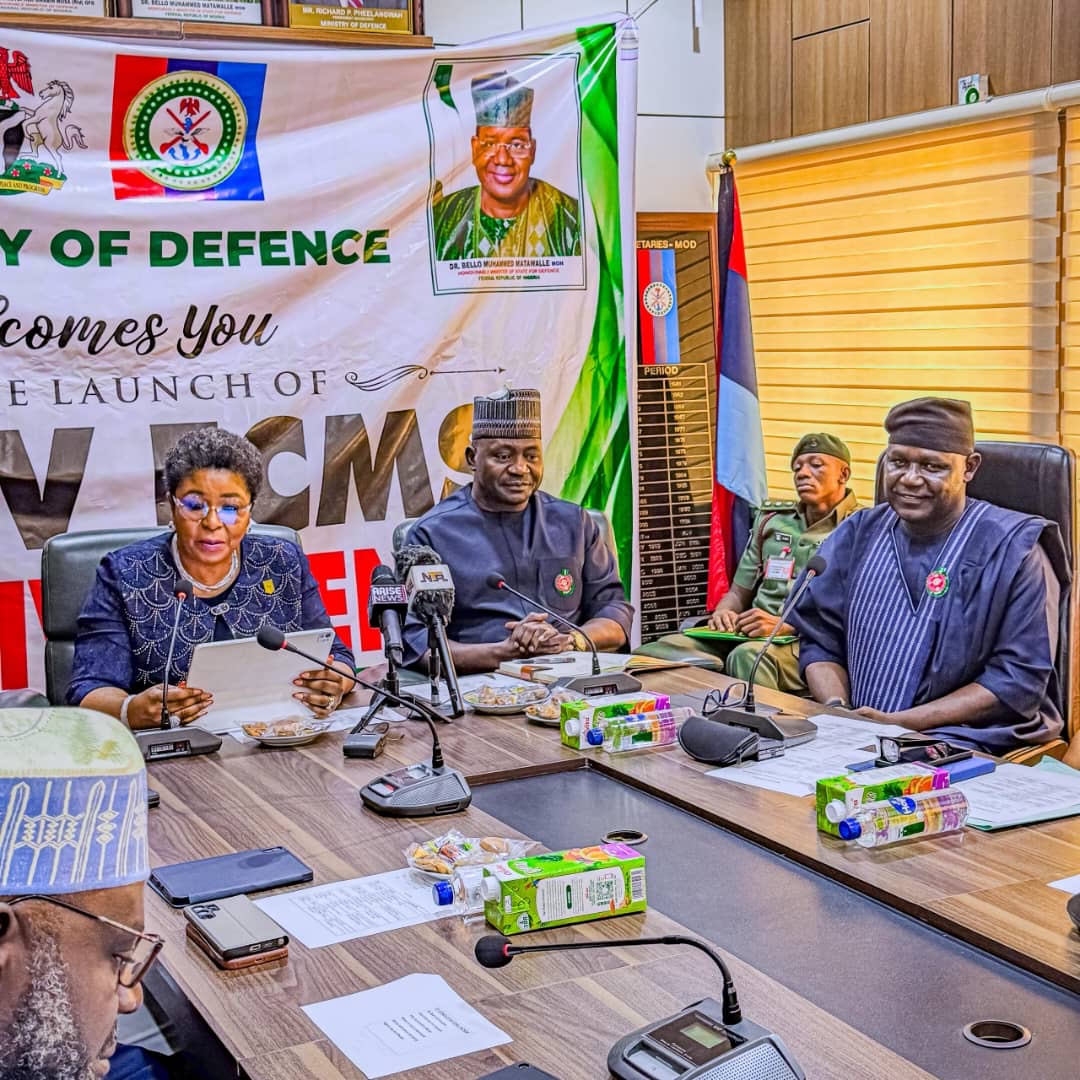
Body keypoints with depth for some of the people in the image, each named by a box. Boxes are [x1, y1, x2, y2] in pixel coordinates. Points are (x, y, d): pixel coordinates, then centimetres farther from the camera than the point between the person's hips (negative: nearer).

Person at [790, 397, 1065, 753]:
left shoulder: (1011, 549, -3)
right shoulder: (857, 536, 11)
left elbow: (1019, 677, -7)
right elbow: (819, 641, 13)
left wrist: (900, 723, -14)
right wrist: (837, 710, -8)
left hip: (963, 740, -4)